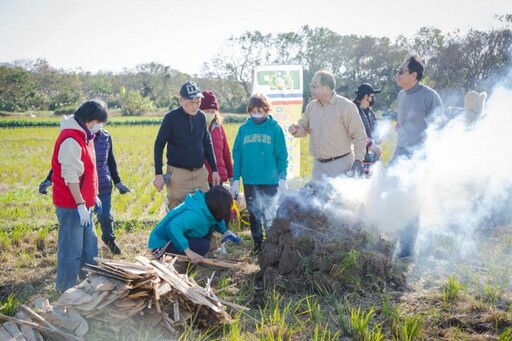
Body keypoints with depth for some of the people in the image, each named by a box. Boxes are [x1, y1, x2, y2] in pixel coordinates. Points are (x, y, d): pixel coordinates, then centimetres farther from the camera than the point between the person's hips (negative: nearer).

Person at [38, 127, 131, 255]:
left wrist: (117, 182, 16)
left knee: (105, 216, 6)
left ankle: (109, 239, 36)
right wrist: (49, 180, -7)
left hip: (103, 186, 2)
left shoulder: (106, 137, 1)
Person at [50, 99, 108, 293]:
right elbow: (70, 176, -23)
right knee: (72, 248, -3)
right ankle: (66, 291, 7)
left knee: (89, 243, 19)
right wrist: (80, 205, -22)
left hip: (83, 203, 11)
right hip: (71, 205, -11)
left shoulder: (83, 136, 12)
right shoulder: (71, 140, -20)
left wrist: (93, 196, 20)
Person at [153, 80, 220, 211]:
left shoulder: (201, 116, 4)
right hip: (178, 174, -4)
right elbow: (159, 145, -4)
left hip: (200, 173, 4)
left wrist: (214, 170, 13)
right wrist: (158, 174, -8)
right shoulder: (171, 117, -9)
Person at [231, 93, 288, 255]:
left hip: (270, 181, -3)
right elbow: (237, 155, 4)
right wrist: (236, 180, 1)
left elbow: (282, 155, -3)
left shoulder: (275, 128, -5)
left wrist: (282, 178, -7)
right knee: (254, 215, 14)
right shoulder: (243, 129, 2)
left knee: (270, 215, 4)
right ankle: (258, 244, 27)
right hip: (249, 181, 3)